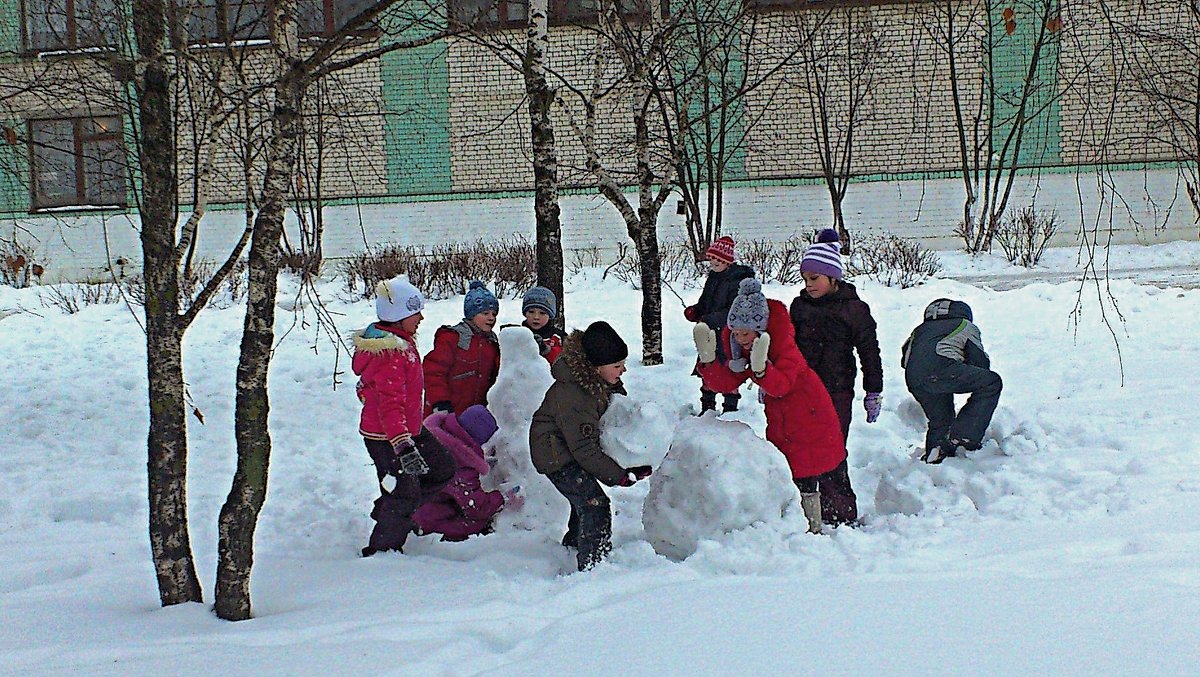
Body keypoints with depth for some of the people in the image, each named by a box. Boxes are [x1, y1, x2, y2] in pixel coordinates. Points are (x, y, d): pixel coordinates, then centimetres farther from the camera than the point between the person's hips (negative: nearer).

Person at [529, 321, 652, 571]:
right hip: (556, 453, -9)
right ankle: (592, 566, -15)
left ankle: (572, 547, 45)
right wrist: (621, 476, -29)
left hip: (576, 444, 9)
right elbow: (584, 449, -31)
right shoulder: (570, 394, -36)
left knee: (585, 500, 24)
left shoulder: (599, 379, -9)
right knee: (595, 505, -17)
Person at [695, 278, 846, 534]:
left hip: (809, 419, -7)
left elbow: (781, 385, -36)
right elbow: (726, 382, -9)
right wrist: (708, 359, -26)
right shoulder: (740, 347, -4)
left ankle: (812, 529, 7)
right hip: (779, 424, 7)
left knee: (805, 483, -4)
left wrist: (760, 367, -55)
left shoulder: (784, 343, -25)